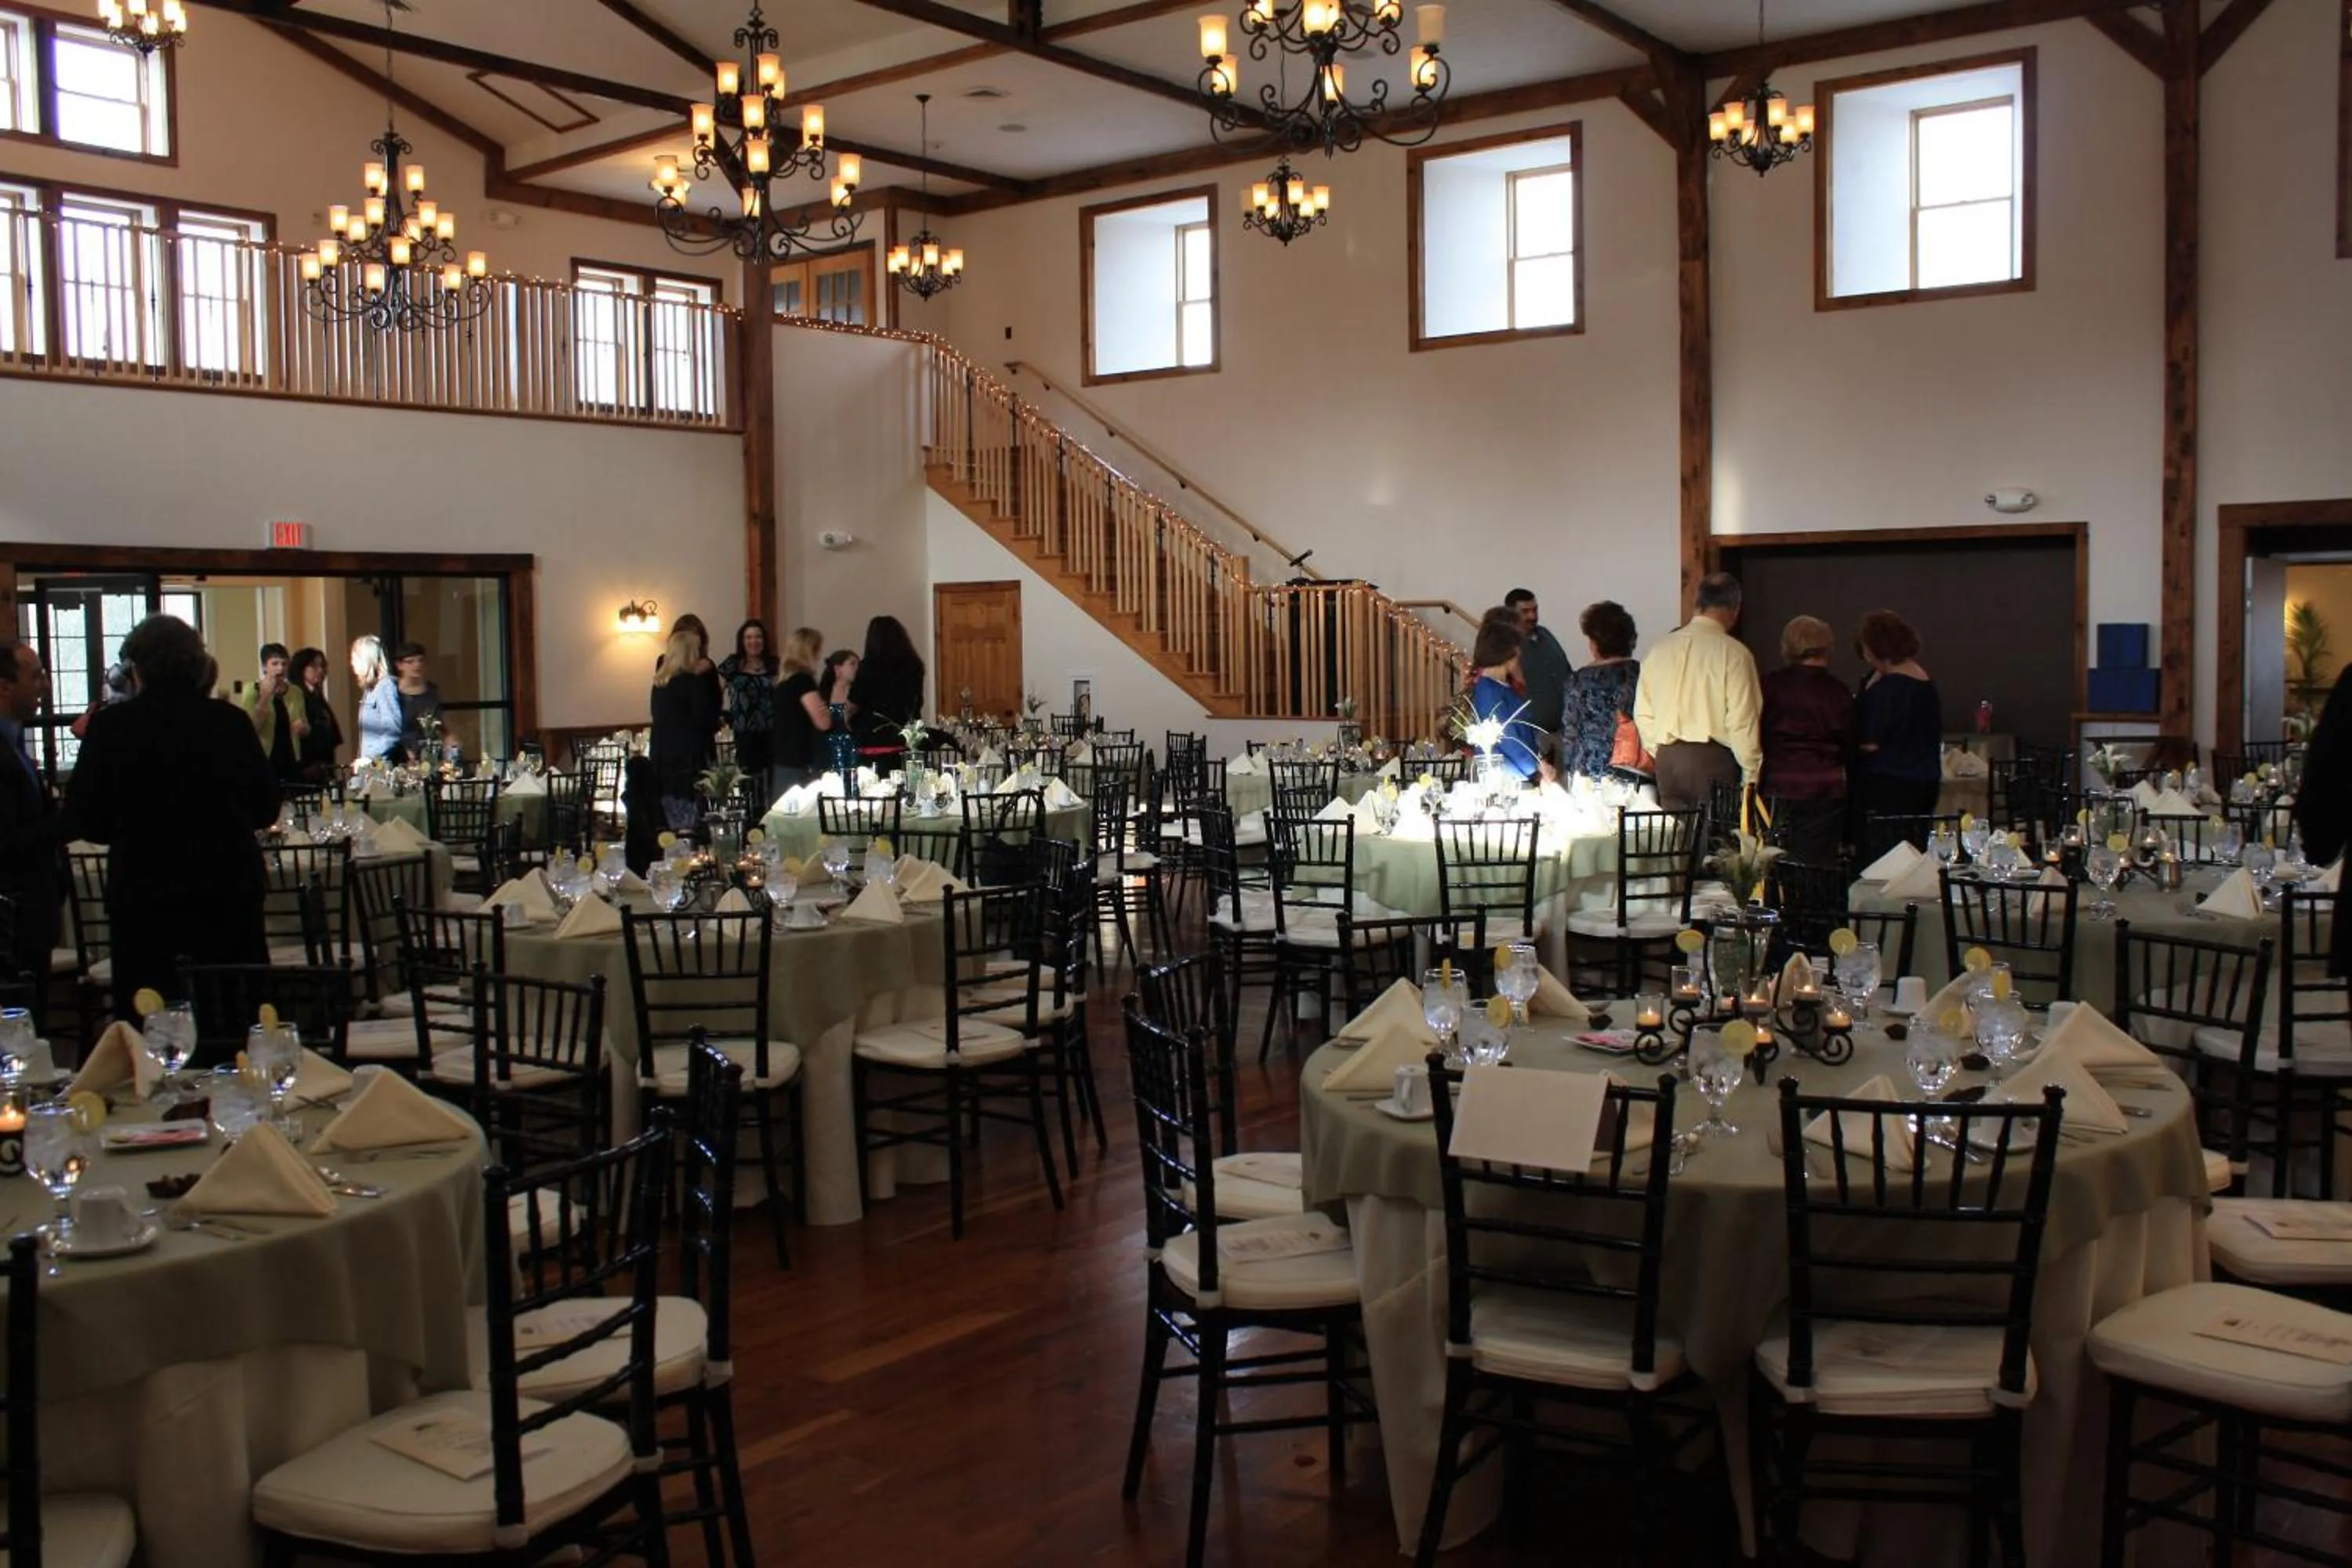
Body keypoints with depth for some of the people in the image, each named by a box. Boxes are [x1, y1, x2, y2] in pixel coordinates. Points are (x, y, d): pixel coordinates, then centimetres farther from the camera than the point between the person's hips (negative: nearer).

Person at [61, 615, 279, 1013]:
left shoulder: (110, 726, -7)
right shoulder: (230, 722, -2)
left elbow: (82, 820, -2)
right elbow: (267, 809, 7)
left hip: (145, 903, -2)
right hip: (231, 898, 2)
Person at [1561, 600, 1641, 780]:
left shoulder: (1579, 680, -3)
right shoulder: (1644, 674, 0)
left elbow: (1569, 735, 0)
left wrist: (1569, 770, 9)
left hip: (1592, 773, -2)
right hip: (1638, 772, 2)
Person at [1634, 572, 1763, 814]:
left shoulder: (1662, 647, 6)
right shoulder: (1734, 652, -8)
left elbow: (1643, 714, 9)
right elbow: (1742, 722, -10)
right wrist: (1751, 773, 1)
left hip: (1667, 759, 5)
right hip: (1713, 759, -5)